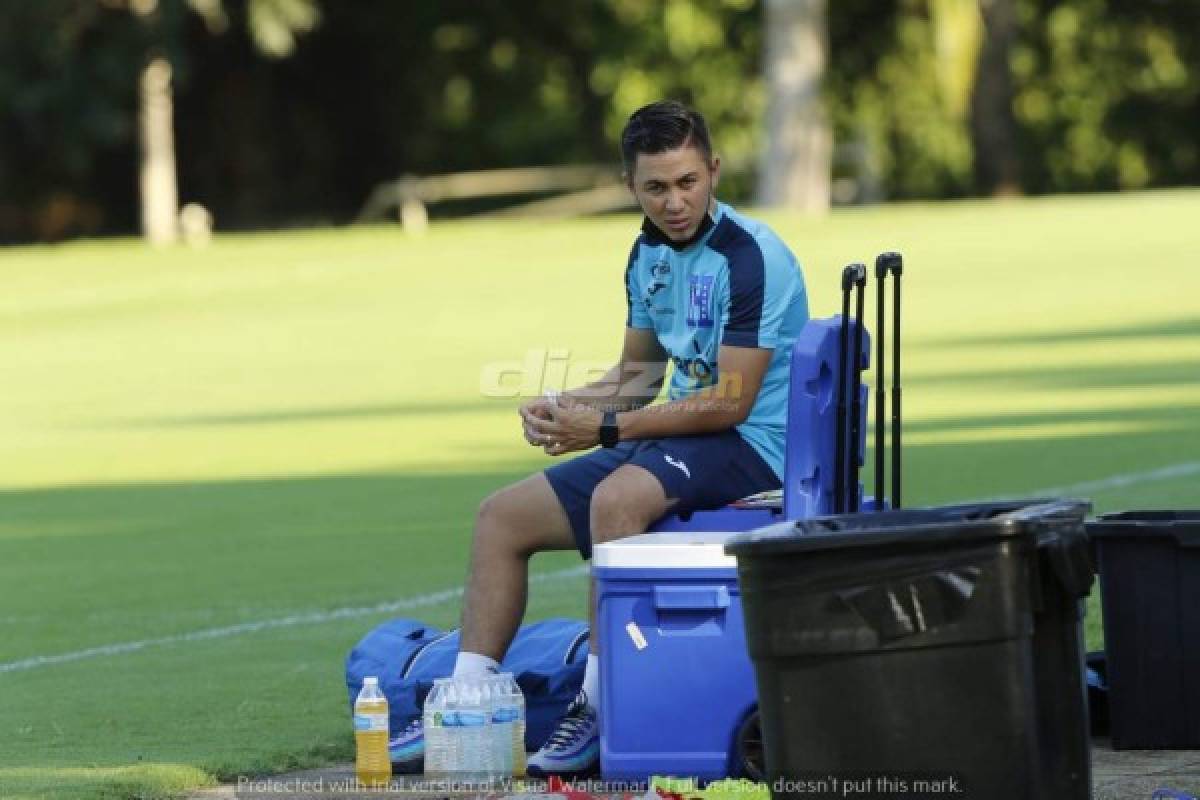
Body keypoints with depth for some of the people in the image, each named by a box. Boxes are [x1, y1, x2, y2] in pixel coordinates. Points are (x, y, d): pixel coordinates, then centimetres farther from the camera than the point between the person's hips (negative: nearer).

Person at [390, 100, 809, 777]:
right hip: (677, 441, 9)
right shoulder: (650, 253, 11)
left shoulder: (749, 257, -17)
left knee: (617, 496, -37)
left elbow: (730, 403, -20)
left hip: (751, 445, -9)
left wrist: (607, 428, -18)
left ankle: (599, 713, -32)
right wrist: (564, 408, 3)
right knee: (503, 517, 5)